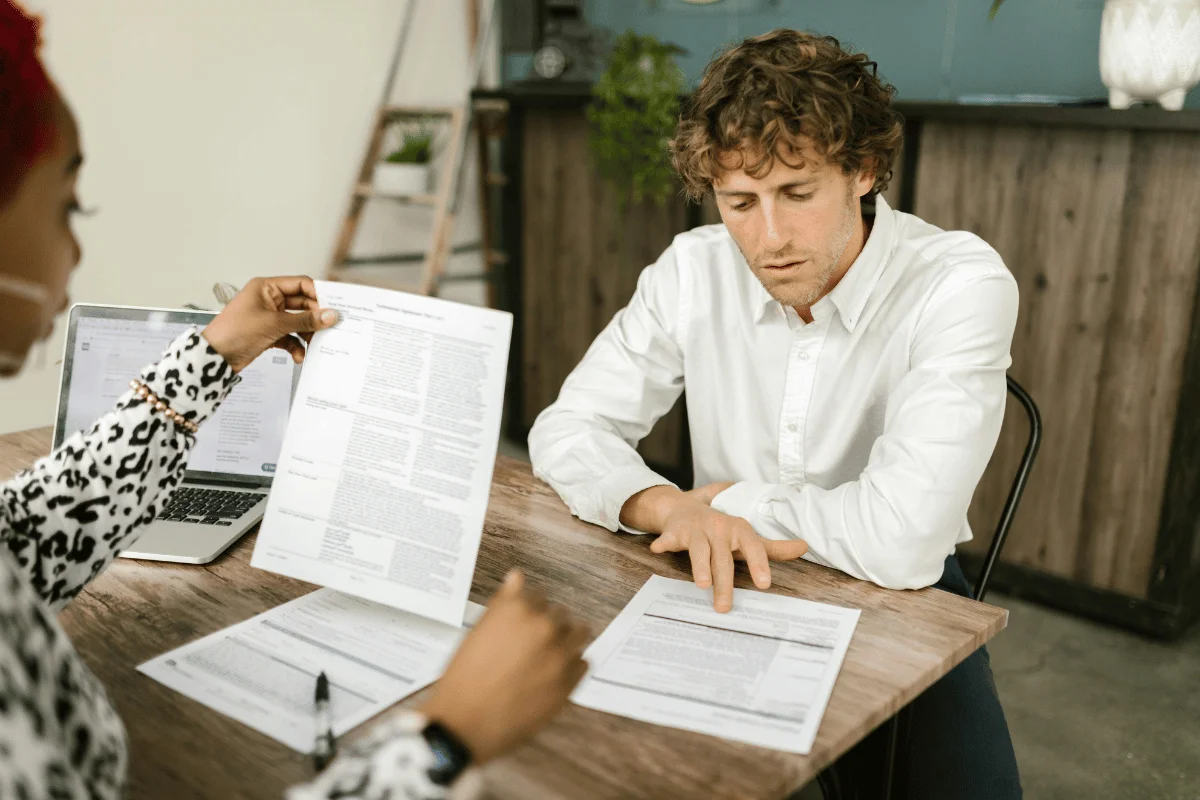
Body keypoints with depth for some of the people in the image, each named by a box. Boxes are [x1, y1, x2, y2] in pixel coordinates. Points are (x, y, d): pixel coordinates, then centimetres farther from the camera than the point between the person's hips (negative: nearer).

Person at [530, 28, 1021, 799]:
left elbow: (902, 540, -29)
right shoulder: (692, 270, -7)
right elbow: (566, 430, -6)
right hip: (728, 584, 3)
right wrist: (672, 507, -26)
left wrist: (733, 499, -15)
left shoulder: (961, 284, -21)